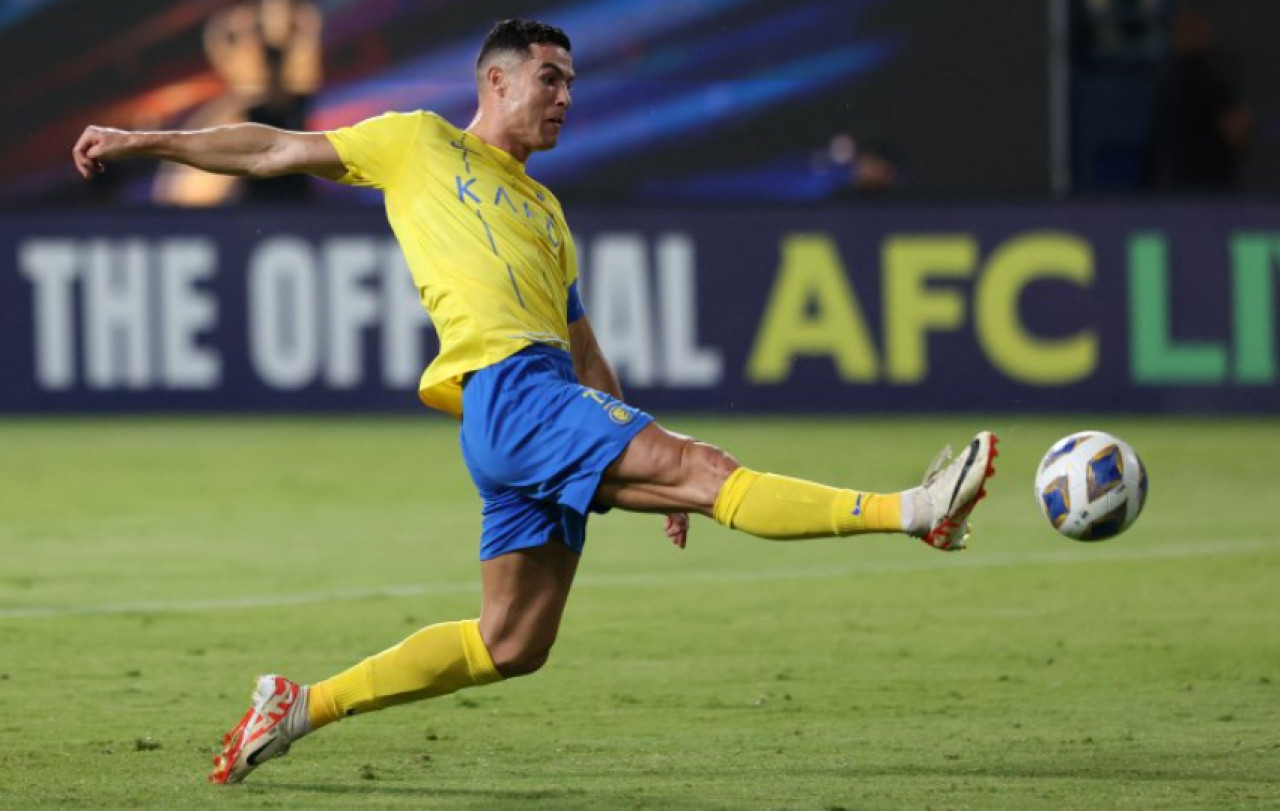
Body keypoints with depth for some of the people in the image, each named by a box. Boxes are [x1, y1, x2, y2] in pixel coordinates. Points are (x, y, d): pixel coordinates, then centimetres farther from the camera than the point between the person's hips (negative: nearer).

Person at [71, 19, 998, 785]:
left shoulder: (544, 212, 30)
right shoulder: (422, 144, 13)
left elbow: (585, 353, 31)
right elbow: (277, 150, 15)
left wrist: (640, 456, 23)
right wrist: (147, 142, 11)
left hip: (550, 397, 8)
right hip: (505, 387, -8)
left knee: (511, 645, 5)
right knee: (707, 468, -18)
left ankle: (299, 706, 11)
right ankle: (910, 511, -30)